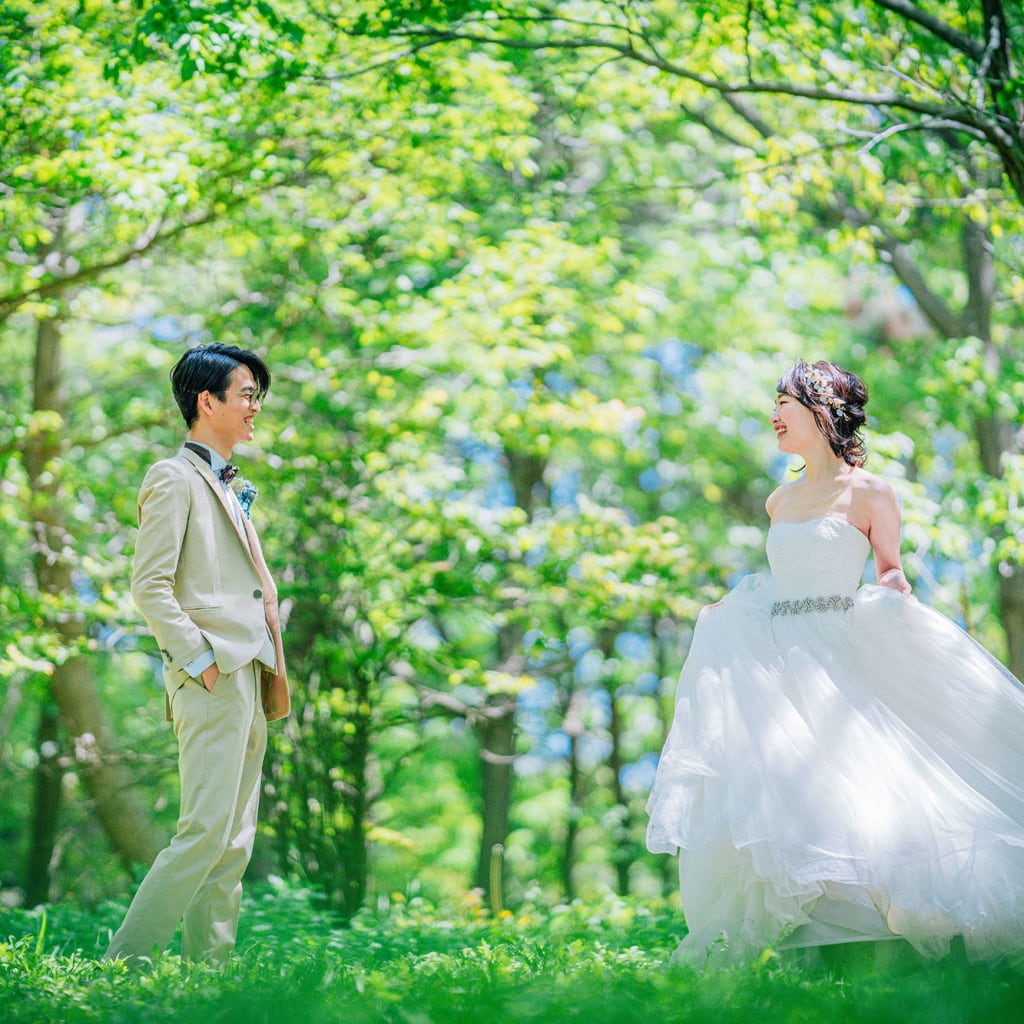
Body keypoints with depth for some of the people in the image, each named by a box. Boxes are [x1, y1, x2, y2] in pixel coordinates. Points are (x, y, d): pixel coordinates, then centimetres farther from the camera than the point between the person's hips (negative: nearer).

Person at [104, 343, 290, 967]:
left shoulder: (228, 488, 24)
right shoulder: (175, 478, -4)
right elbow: (150, 585, -13)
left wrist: (271, 672, 16)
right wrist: (199, 660, -17)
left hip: (248, 680, 9)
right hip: (212, 681, -9)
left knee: (234, 844, 7)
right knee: (206, 832, -15)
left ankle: (210, 969, 10)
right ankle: (128, 959, -9)